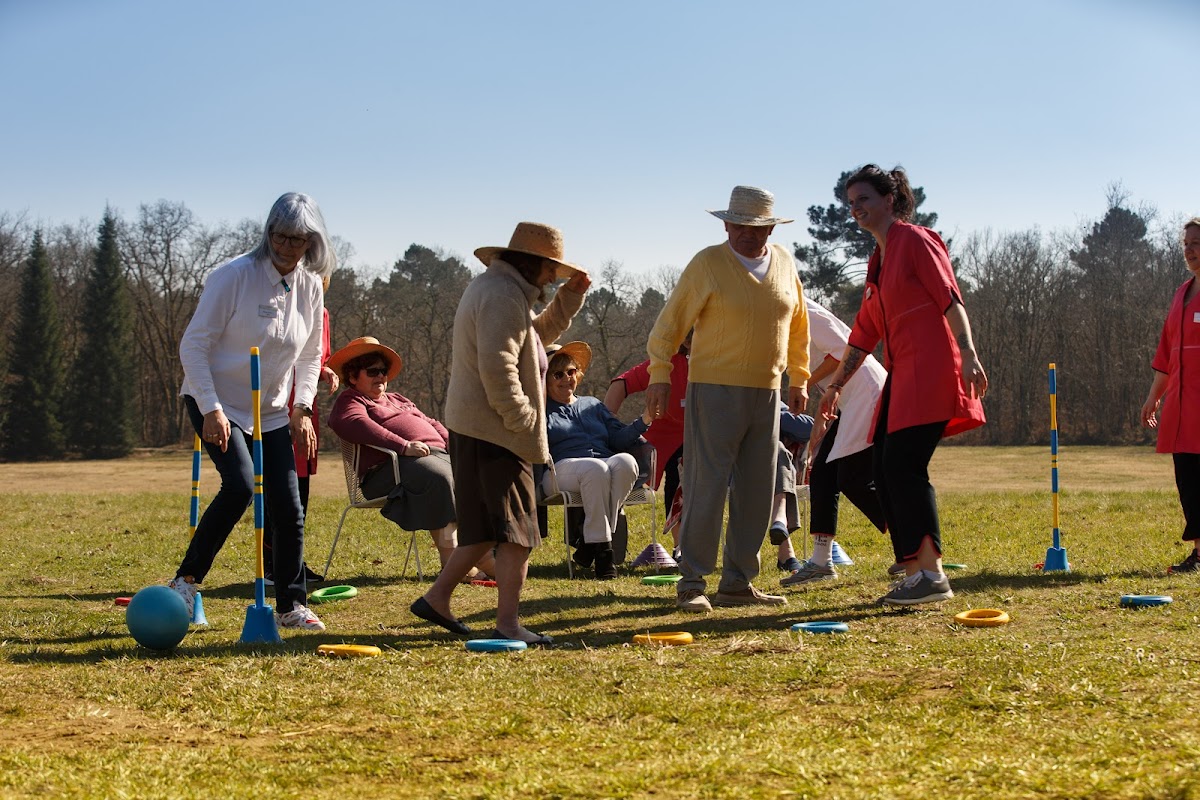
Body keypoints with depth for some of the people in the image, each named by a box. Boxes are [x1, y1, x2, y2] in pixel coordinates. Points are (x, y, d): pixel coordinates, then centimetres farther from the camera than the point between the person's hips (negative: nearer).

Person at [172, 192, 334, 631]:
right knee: (240, 485, -26)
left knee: (289, 508, -1)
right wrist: (211, 410, -22)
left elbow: (310, 355, 15)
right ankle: (186, 581, -15)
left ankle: (291, 604, 12)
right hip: (217, 404, -6)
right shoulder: (234, 276, -16)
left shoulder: (309, 286, 2)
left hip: (271, 411, 6)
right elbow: (193, 345, -15)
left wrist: (302, 406, 1)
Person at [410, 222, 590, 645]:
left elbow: (539, 334, 32)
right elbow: (497, 368, -25)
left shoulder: (493, 288, 20)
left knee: (487, 527, 16)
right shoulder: (503, 296, -16)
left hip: (471, 427, 11)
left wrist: (569, 296, 20)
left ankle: (437, 598, 19)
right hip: (494, 431, -11)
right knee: (517, 529, -7)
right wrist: (521, 418, -19)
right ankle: (508, 623, -5)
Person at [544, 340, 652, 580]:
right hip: (563, 468, -4)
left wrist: (643, 421, 5)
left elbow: (619, 439, 19)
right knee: (596, 468, -39)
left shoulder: (592, 405, 32)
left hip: (607, 462, 4)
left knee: (625, 461, -33)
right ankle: (601, 550, -36)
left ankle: (591, 544, -31)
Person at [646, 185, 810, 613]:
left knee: (756, 490, 7)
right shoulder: (708, 263, -6)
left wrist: (799, 378, 21)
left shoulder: (784, 262, 9)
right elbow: (671, 321, -5)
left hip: (766, 393, 6)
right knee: (706, 486, -8)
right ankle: (691, 583, -3)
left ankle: (738, 582, 16)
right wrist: (659, 375, -10)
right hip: (715, 390, -6)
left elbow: (798, 324, 21)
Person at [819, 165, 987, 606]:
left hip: (930, 370, -9)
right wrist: (836, 385, 26)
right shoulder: (877, 261, 22)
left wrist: (969, 355, -24)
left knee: (904, 466, -16)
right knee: (884, 470, 3)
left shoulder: (914, 240, -3)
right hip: (900, 375, 9)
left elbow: (950, 298, -13)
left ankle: (932, 575, -16)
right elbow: (864, 332, 26)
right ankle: (913, 573, 6)